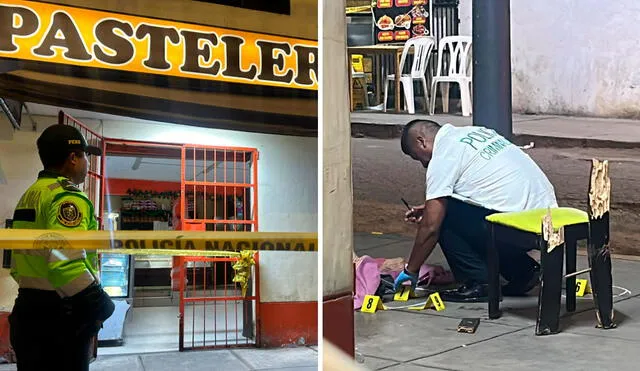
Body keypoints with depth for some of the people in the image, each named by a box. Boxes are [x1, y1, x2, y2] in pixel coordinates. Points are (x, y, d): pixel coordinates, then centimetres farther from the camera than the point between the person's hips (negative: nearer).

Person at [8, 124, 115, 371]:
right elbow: (66, 263, -28)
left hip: (27, 312, 9)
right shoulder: (67, 197, -15)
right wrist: (101, 304, -17)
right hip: (59, 317, -9)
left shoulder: (29, 195, 15)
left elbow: (17, 264, 20)